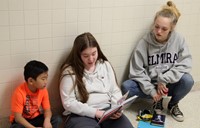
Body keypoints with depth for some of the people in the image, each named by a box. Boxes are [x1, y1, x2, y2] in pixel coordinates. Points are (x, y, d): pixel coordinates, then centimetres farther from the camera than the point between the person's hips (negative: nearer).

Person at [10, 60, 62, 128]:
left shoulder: (43, 90, -10)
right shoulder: (19, 92, -25)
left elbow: (47, 110, -8)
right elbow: (18, 117, -25)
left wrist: (47, 120, -31)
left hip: (36, 119, 4)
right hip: (22, 121, -4)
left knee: (57, 119, -19)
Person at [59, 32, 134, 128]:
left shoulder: (105, 65, 11)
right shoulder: (70, 71, -3)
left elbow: (115, 91, 15)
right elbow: (68, 102, -8)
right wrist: (95, 112, -14)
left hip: (107, 110, 3)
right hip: (82, 115, -3)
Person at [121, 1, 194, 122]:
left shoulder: (179, 40, -11)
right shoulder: (144, 43, -14)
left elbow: (185, 64, -16)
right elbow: (137, 71, -13)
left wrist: (163, 80, -23)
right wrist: (151, 90, -20)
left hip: (169, 84, 0)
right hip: (149, 85, 0)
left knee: (187, 80, -31)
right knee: (126, 87, -26)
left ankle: (173, 104, 2)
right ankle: (158, 100, -1)